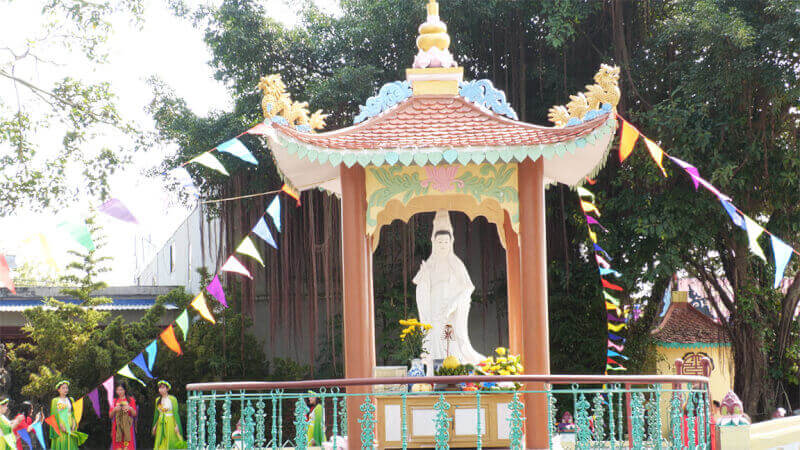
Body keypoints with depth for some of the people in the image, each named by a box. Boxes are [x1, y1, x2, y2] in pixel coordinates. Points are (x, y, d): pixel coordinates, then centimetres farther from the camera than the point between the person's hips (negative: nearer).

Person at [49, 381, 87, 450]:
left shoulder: (71, 400, 15)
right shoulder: (55, 401, 4)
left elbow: (74, 413, 14)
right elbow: (54, 415, -2)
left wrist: (74, 424, -2)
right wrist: (60, 425, -14)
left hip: (70, 426, 3)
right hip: (60, 427, -3)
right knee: (60, 444, -9)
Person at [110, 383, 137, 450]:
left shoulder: (130, 400, 8)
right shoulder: (114, 401, 13)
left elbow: (134, 414, 6)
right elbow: (110, 415, 10)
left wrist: (130, 409, -14)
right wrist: (114, 410, -9)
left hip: (128, 426, -2)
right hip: (117, 426, 2)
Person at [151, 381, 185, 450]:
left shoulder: (172, 399, -5)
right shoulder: (158, 400, 11)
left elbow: (176, 413, -7)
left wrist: (177, 425, -14)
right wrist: (154, 426, 18)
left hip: (170, 423, -5)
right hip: (161, 424, 5)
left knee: (170, 444, -6)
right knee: (160, 444, -1)